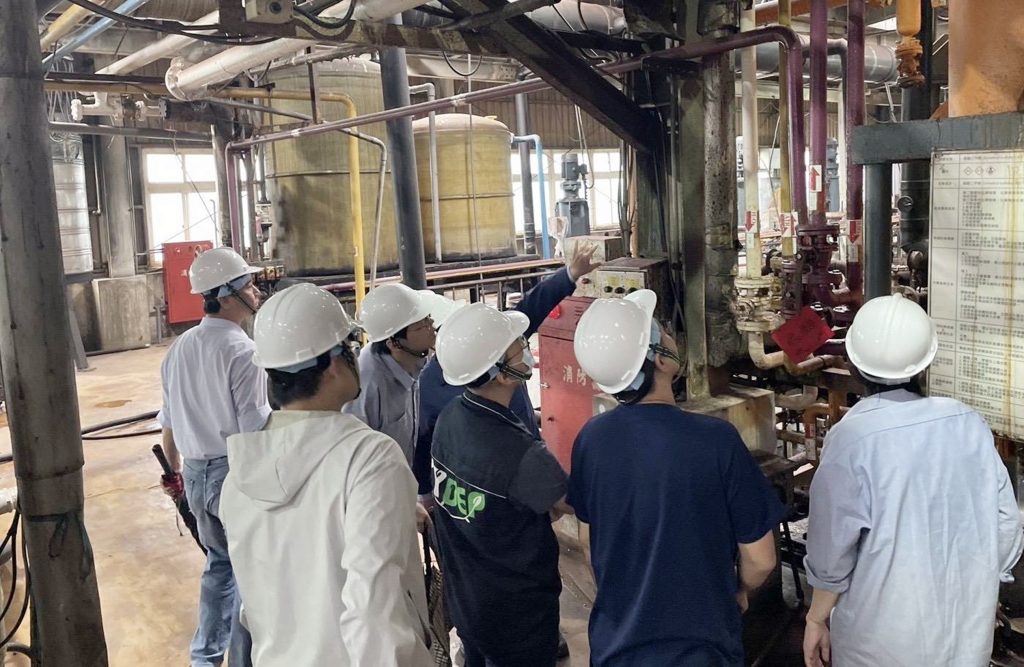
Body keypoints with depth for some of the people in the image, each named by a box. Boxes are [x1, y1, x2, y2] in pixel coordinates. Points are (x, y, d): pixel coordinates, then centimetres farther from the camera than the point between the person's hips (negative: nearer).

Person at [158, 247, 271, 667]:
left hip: (196, 472, 8)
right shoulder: (241, 350, -17)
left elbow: (169, 423, 14)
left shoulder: (180, 349, 6)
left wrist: (176, 472, 27)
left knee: (220, 561, 24)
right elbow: (256, 430, -19)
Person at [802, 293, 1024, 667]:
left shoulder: (851, 439, -19)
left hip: (882, 635, -4)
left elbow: (832, 549, -14)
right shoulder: (970, 424, -7)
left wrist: (816, 618, 1)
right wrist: (978, 593, 15)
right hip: (968, 625, 4)